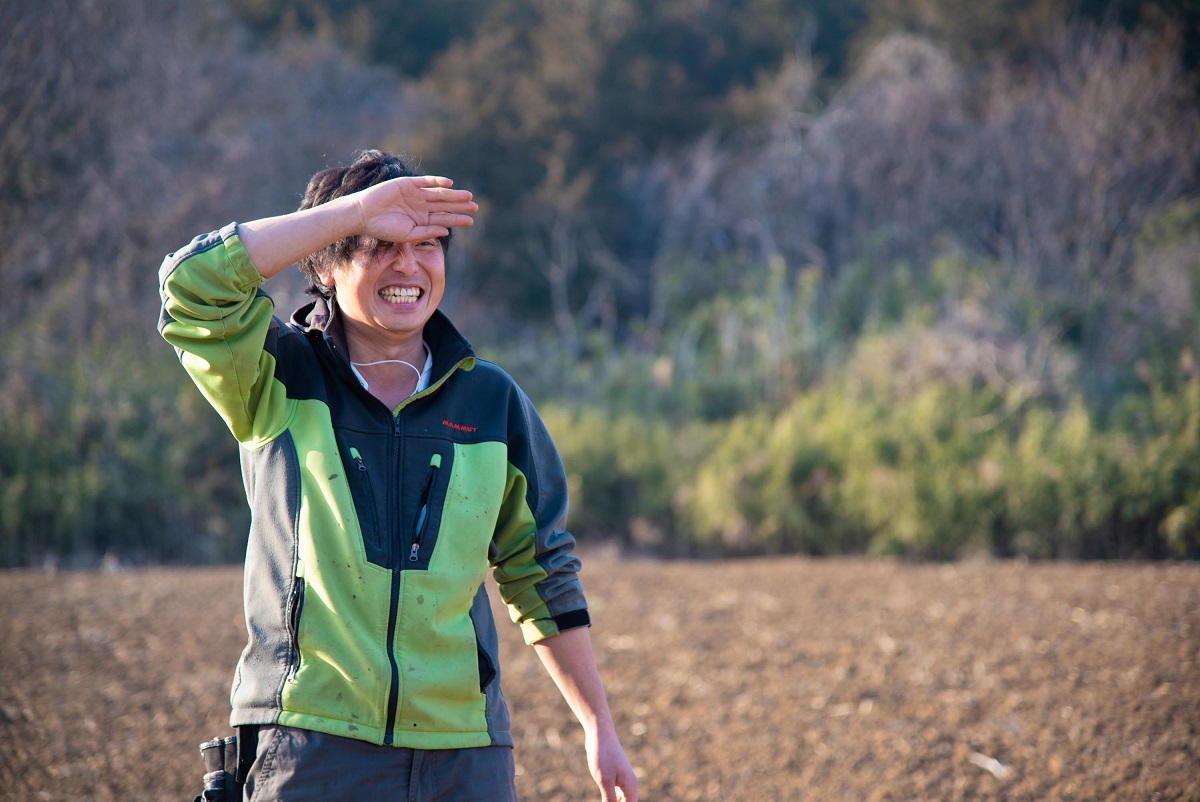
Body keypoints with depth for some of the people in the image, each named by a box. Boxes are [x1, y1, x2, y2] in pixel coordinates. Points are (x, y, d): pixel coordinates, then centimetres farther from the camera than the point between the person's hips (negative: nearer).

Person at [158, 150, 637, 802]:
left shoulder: (492, 400, 11)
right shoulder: (279, 382, 3)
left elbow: (542, 575, 18)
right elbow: (197, 282, -17)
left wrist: (599, 727, 18)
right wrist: (357, 209, -15)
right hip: (310, 748, -2)